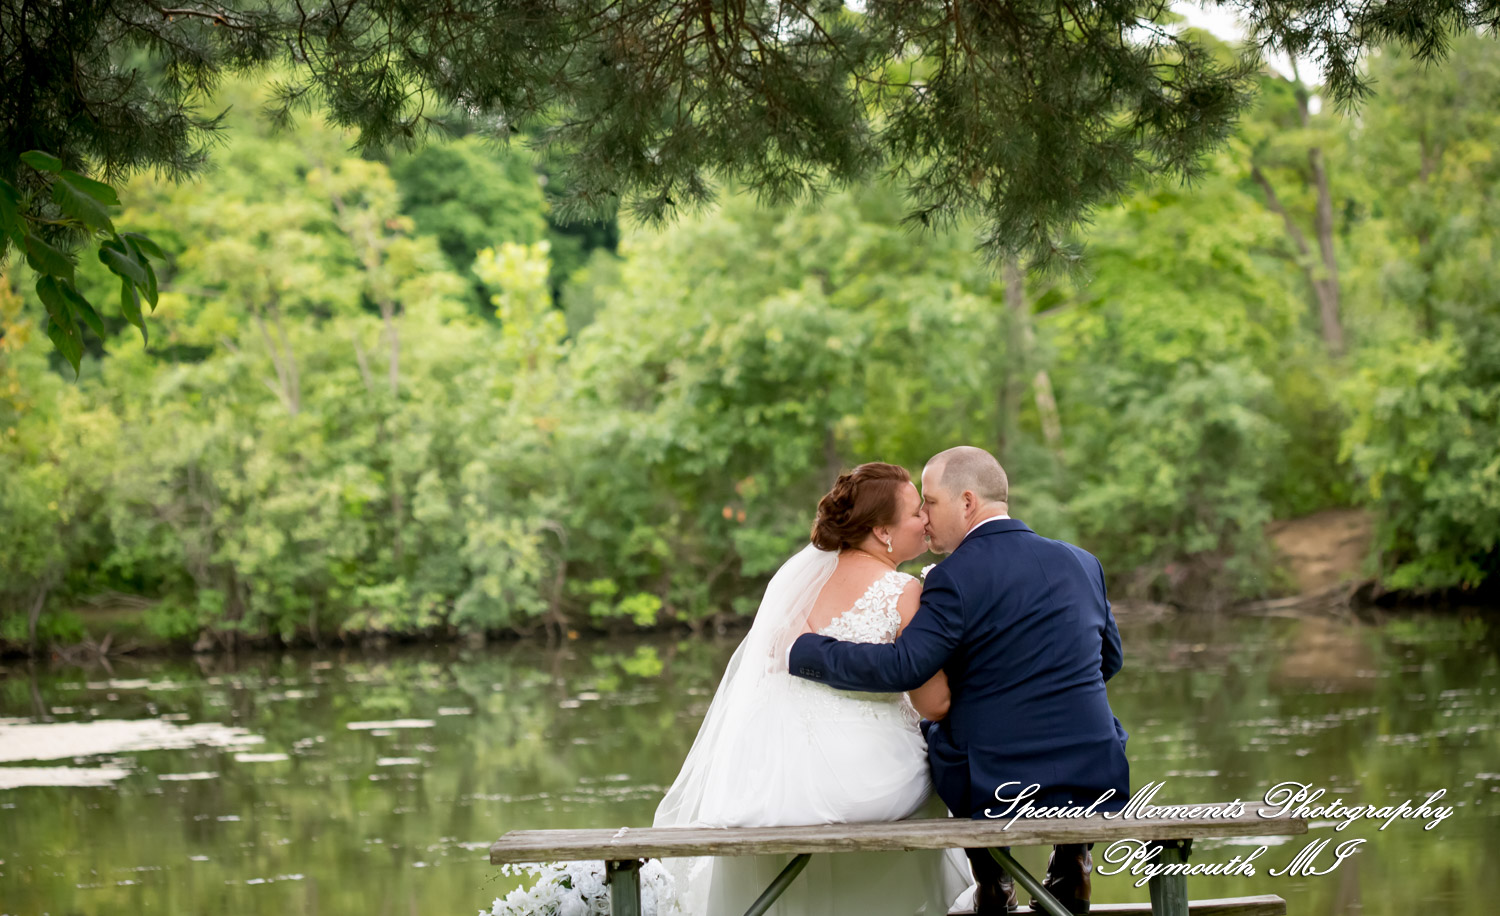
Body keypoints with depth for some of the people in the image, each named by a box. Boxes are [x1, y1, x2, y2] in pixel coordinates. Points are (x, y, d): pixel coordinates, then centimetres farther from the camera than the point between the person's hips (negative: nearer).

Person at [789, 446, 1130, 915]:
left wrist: (803, 650, -10)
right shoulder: (1082, 563, 5)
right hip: (1096, 783, 4)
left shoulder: (957, 577, -12)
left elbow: (903, 666, -20)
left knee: (929, 728, 28)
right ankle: (1071, 859, 24)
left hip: (994, 789, -3)